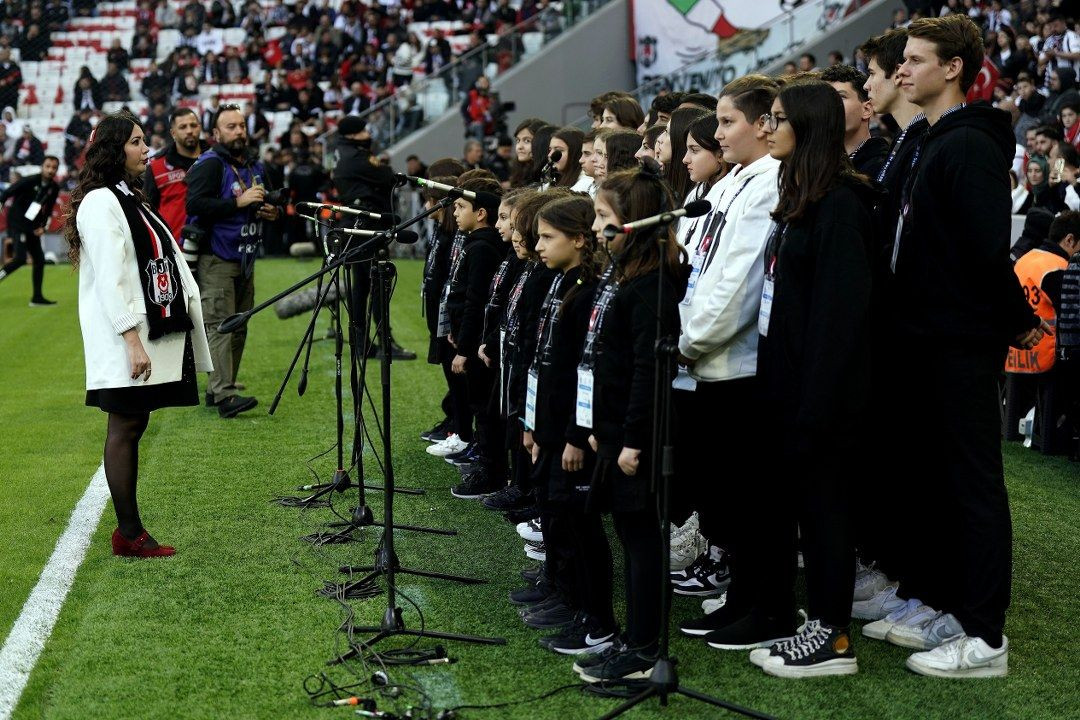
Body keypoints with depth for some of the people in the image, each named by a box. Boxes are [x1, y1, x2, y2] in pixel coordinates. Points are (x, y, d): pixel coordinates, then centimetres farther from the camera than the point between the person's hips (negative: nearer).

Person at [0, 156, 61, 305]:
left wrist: (42, 226, 4)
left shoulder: (54, 188, 4)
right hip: (18, 223, -7)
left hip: (33, 228, 7)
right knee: (20, 258, -21)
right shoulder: (29, 181, -16)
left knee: (39, 260, 7)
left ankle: (37, 297, 14)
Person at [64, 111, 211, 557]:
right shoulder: (100, 203, -12)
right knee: (124, 428, -5)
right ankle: (129, 534, -1)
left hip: (151, 332, 9)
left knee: (133, 426, 10)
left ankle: (130, 530, 14)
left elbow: (167, 261, 20)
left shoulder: (130, 199, 18)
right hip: (123, 340, -9)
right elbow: (110, 279, -19)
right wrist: (133, 342, -22)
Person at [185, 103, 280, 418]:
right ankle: (224, 395, -19)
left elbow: (267, 202, 34)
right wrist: (238, 203, -25)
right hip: (216, 259, -9)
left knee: (239, 327, 9)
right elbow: (195, 204, -23)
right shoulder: (210, 164, -9)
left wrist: (272, 212, 10)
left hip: (245, 259, 9)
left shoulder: (255, 167, 18)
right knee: (220, 325, -14)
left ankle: (217, 388, 17)